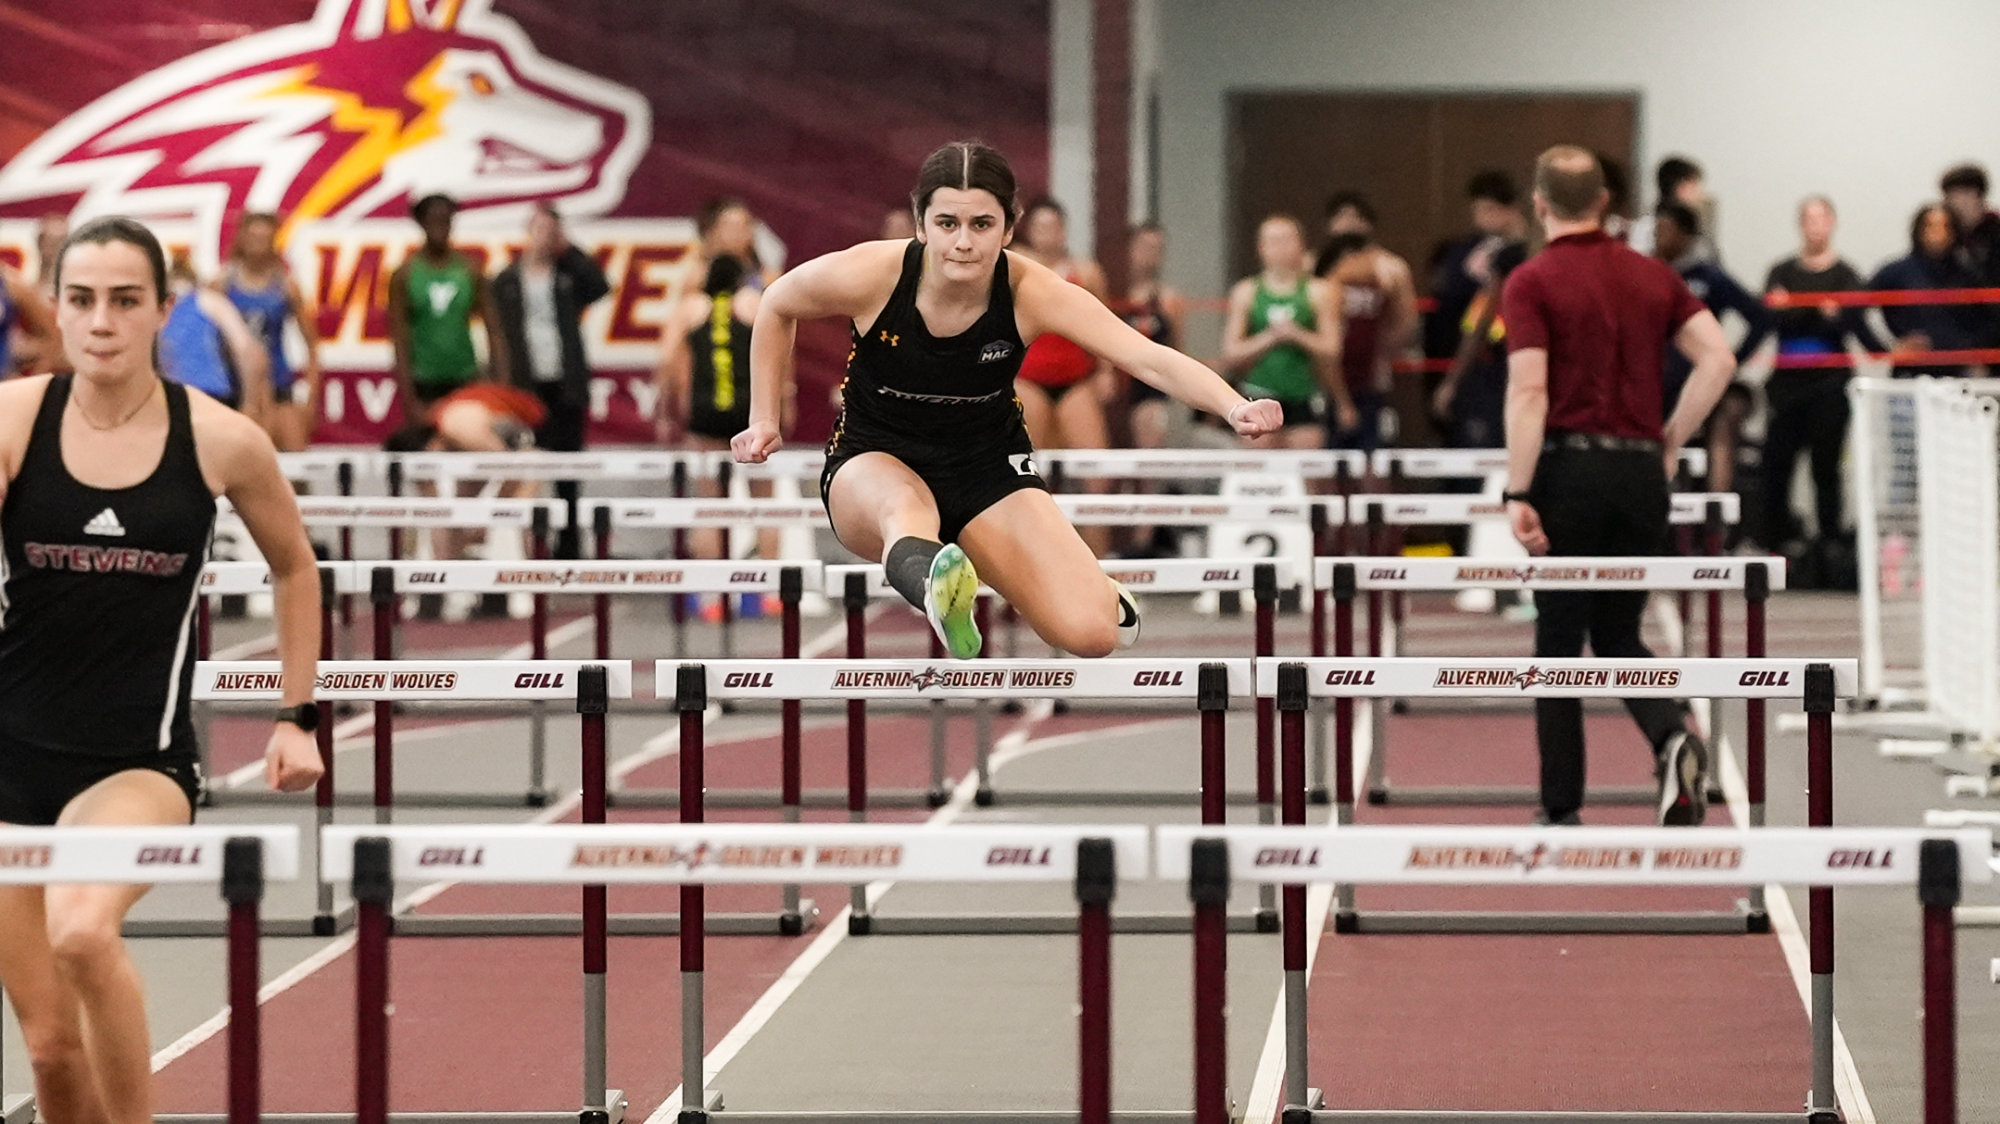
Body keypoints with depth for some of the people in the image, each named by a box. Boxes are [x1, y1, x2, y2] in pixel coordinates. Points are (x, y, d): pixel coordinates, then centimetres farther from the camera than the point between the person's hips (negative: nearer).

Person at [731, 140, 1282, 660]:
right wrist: (764, 420, 2)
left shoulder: (1030, 291, -21)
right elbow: (777, 306, 1)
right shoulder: (869, 274, -21)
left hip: (988, 469, 1)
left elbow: (1150, 359, -32)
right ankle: (935, 585, -78)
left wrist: (1235, 407, -49)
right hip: (874, 463, -1)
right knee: (904, 506, -42)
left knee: (1092, 632, -17)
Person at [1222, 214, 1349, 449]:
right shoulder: (1245, 293, 8)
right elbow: (1230, 356, 2)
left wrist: (1298, 335, -15)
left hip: (1304, 397, -1)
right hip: (1260, 395, 1)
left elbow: (1331, 351, 0)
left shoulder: (1319, 292, 5)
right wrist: (1271, 337, -10)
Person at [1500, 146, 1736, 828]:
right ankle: (1673, 737, -14)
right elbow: (1718, 359, 0)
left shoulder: (1532, 282, -5)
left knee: (1558, 643, 7)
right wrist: (1670, 441, 9)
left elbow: (1529, 391, -16)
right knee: (1619, 638, 15)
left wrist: (1518, 495, -17)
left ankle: (1562, 810, 8)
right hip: (1640, 473, 4)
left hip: (1569, 470, -4)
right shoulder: (1652, 277, 10)